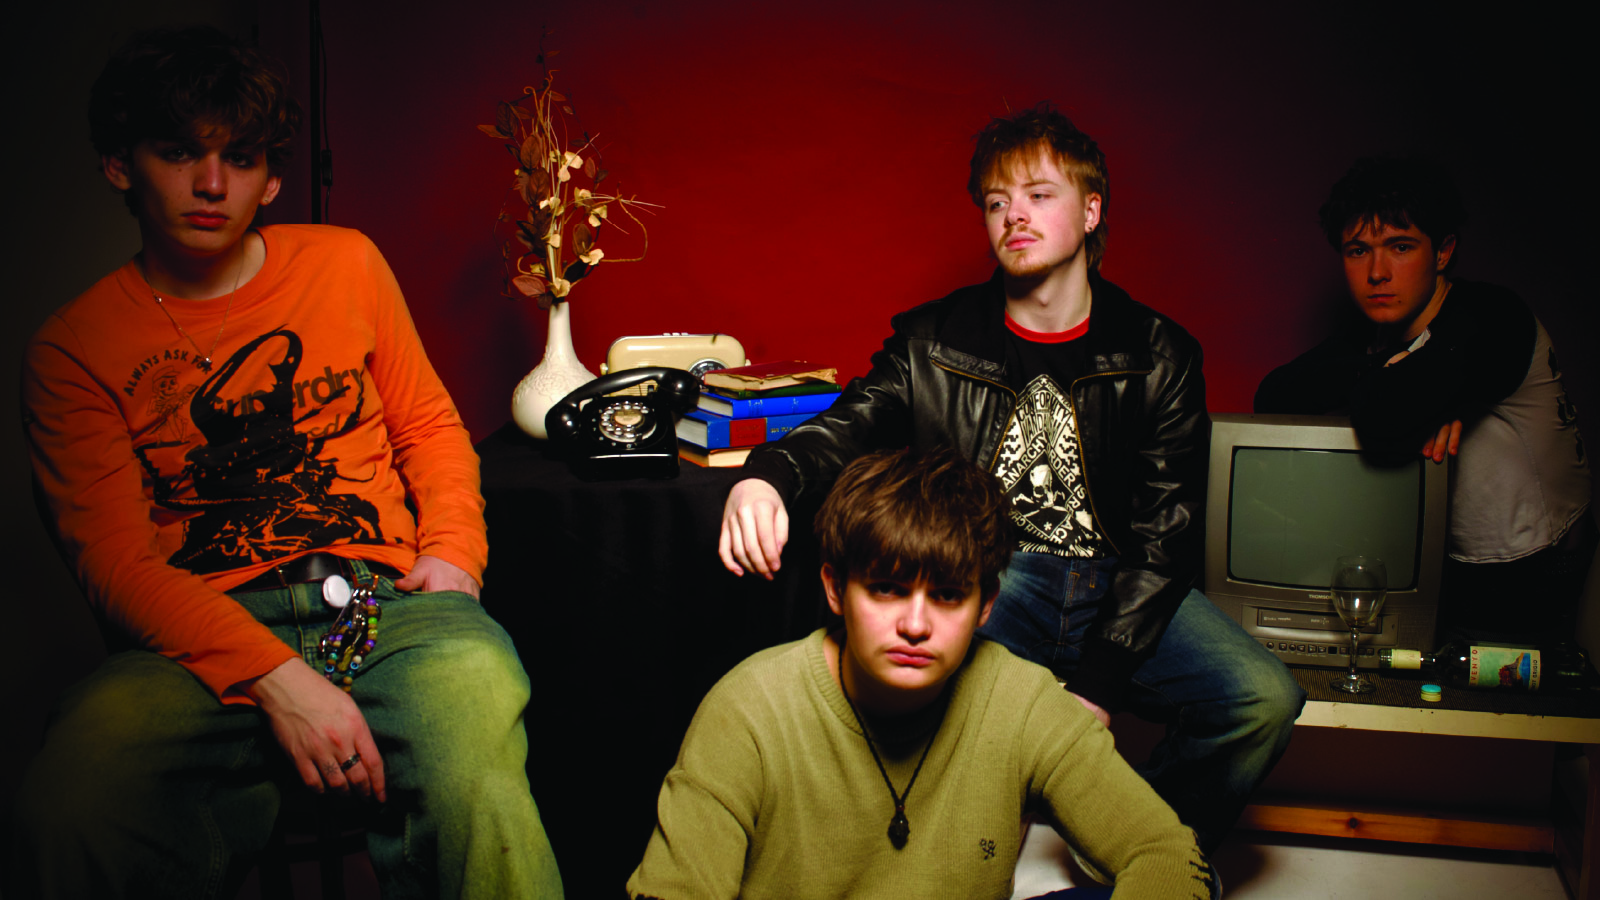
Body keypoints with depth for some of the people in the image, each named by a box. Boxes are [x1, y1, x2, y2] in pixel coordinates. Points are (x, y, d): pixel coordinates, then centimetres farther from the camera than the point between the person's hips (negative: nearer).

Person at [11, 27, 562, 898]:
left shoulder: (345, 263, 15)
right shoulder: (72, 347, 7)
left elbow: (429, 426, 23)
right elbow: (114, 557, -3)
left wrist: (453, 549, 3)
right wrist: (274, 679, -18)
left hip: (388, 599, 1)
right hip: (203, 638, 0)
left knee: (476, 790, -35)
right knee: (70, 816, -34)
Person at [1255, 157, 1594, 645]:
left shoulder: (1490, 318, -24)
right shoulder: (1378, 334, 2)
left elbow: (1380, 424, -40)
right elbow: (1272, 397, -8)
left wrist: (1378, 379, -14)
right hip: (1441, 568, 7)